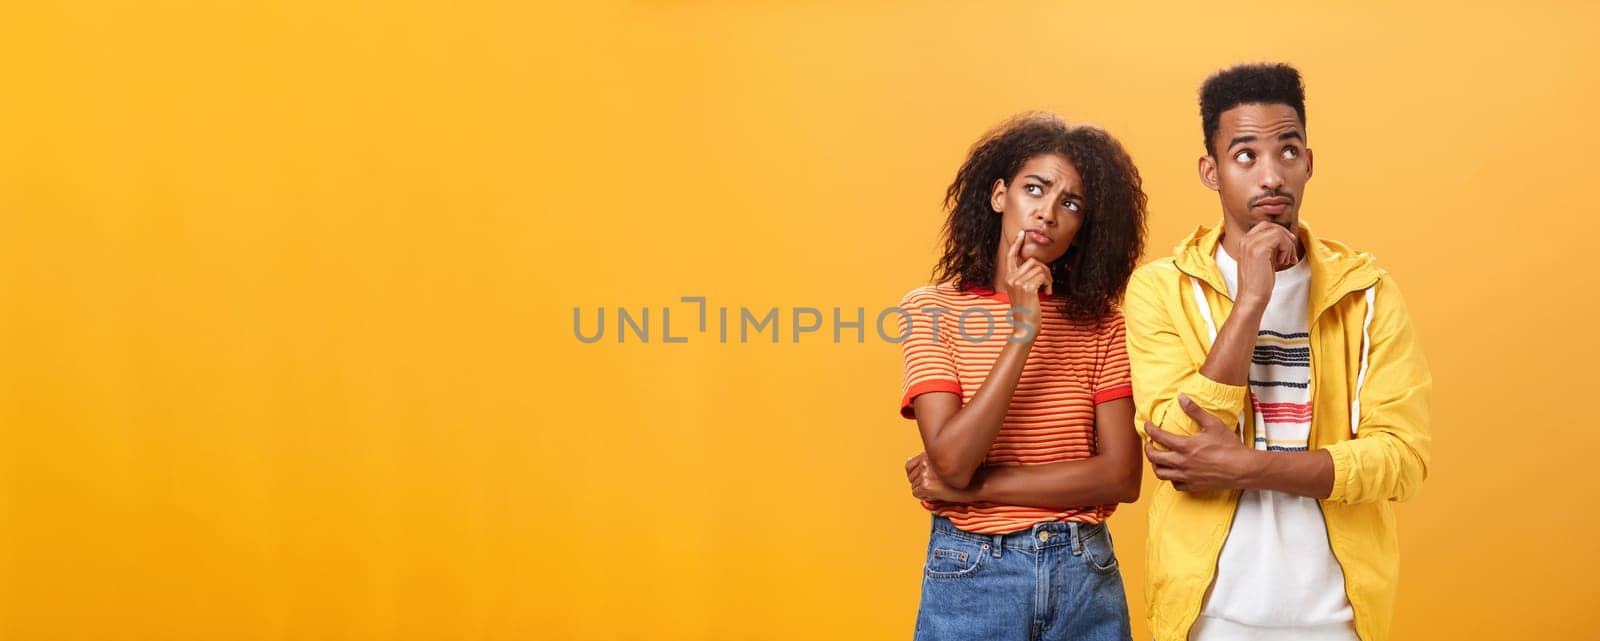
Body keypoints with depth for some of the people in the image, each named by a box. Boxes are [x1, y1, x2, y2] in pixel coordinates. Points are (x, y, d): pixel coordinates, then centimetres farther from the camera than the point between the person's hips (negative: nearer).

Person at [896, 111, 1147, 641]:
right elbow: (951, 462, -16)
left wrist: (976, 486, -14)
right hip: (970, 576, -2)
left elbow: (1122, 476, -8)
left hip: (1084, 576, 2)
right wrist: (1022, 331, -21)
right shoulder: (931, 310, -5)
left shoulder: (1100, 326, 0)